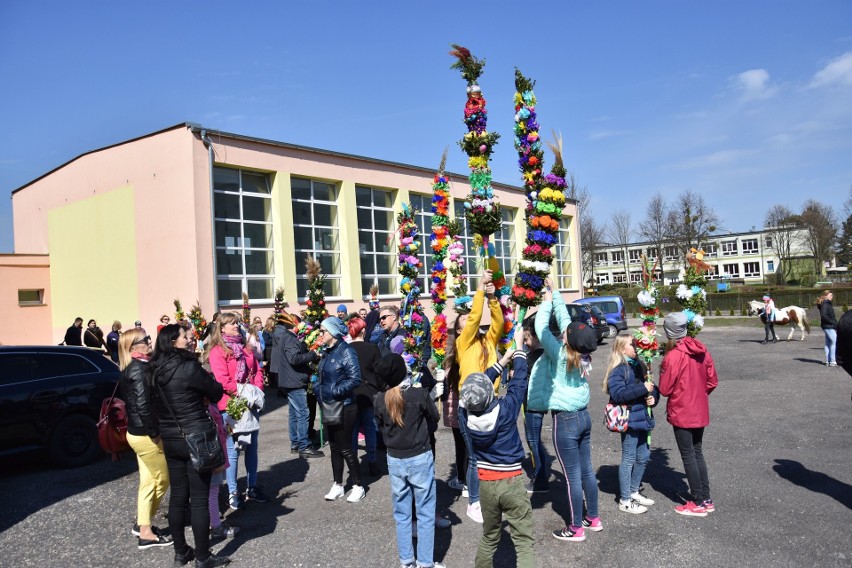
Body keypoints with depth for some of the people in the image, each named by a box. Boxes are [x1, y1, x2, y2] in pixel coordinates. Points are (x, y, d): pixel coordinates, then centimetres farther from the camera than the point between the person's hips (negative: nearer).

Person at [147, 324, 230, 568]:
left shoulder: (153, 372, 3)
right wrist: (202, 392, 13)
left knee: (177, 497, 16)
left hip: (170, 440, 7)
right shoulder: (188, 367, -18)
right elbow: (217, 392, -8)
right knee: (199, 500, 2)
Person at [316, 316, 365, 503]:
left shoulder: (346, 351, -16)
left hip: (344, 408, -8)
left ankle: (358, 487, 16)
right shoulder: (327, 352, 8)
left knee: (345, 449, 1)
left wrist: (334, 392, -24)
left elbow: (355, 379, -22)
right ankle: (337, 485, 27)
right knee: (334, 448, 15)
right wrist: (319, 389, 4)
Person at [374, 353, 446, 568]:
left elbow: (380, 425, 5)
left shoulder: (379, 399, -11)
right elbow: (434, 416, 0)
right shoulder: (420, 394, -18)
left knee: (401, 514, 16)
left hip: (394, 460, 3)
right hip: (420, 458, -3)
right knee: (425, 513, 10)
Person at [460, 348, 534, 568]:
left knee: (489, 538, 22)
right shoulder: (506, 409, -20)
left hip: (486, 483, 4)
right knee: (524, 542, 2)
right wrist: (518, 351, 8)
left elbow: (479, 384, 5)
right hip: (512, 482, -4)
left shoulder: (465, 414, -11)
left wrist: (503, 360, 12)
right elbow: (519, 380, -7)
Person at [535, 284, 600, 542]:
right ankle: (593, 519, 31)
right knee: (587, 471, 18)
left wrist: (547, 301, -5)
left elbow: (541, 327, -17)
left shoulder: (561, 355, -20)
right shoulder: (580, 354, -2)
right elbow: (564, 318, 6)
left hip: (565, 421, -8)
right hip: (583, 416, 8)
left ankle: (576, 528, 14)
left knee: (573, 476, 2)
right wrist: (554, 295, 10)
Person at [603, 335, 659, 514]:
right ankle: (625, 501, 15)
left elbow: (652, 387, 18)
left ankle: (634, 492, 36)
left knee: (644, 457, 18)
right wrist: (642, 389, -25)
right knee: (629, 459, 2)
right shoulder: (617, 370, -13)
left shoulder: (639, 366, 11)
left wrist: (653, 396, -4)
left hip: (643, 418, 8)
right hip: (629, 420, -8)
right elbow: (617, 393, -25)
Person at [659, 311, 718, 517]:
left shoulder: (672, 356, -21)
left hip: (681, 413, -7)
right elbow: (712, 381, 7)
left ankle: (698, 503, 12)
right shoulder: (701, 350, 0)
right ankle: (706, 499, 25)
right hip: (700, 411, 7)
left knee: (688, 456, 4)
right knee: (698, 453, 18)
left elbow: (664, 389, -14)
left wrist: (663, 370, 4)